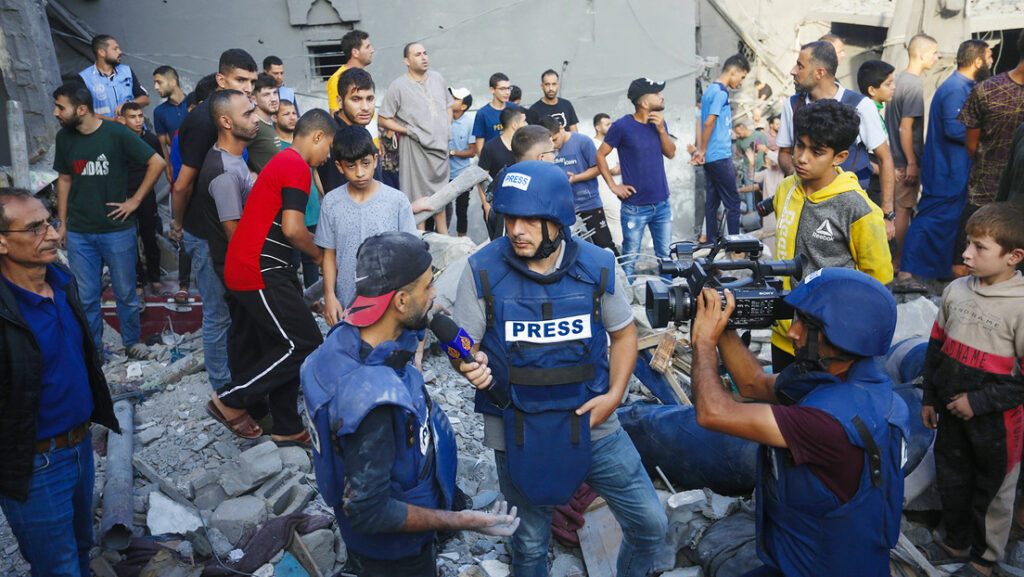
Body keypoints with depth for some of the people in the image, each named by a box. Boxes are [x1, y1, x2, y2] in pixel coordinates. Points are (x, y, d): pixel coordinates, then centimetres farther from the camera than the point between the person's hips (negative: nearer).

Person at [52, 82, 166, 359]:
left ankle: (132, 342, 27)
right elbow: (64, 179, 13)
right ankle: (92, 349, 22)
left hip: (117, 229, -3)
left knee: (125, 293, 8)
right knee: (86, 297, 8)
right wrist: (62, 223, 10)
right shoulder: (64, 137, 5)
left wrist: (134, 201, -8)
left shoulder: (116, 133, -9)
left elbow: (157, 163, -8)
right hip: (79, 234, 3)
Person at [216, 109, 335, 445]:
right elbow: (292, 228, -18)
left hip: (245, 268, 11)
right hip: (260, 272, -11)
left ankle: (287, 429, 22)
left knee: (279, 346, 14)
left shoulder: (281, 161, 21)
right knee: (305, 344, -6)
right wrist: (318, 255, -2)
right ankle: (230, 400, 4)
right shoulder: (297, 166, -12)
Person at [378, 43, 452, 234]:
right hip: (416, 148, -6)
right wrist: (409, 131, -16)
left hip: (440, 146, 6)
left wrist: (448, 127, 6)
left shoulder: (437, 78, 7)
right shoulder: (398, 86, -10)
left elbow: (448, 104, 22)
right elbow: (383, 119, -9)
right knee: (418, 198, 1)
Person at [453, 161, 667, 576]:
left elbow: (624, 334, 5)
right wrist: (468, 365, -29)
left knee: (650, 526, 9)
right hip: (518, 432, -1)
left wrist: (614, 395, -8)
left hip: (591, 424, 1)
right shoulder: (483, 271, -12)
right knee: (530, 543, 17)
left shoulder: (599, 266, -8)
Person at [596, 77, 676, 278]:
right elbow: (600, 156, -4)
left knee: (665, 256, 12)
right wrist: (613, 185, -7)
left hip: (662, 204, 5)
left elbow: (671, 153, 5)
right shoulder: (622, 126, -11)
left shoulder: (659, 122, 7)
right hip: (635, 207, -5)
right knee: (630, 258, 3)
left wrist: (661, 129, -10)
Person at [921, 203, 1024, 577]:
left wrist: (979, 402, -18)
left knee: (993, 490, 15)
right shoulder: (956, 290, -3)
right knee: (951, 480, 21)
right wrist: (930, 398, 11)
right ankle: (956, 543, 44)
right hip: (952, 413, 5)